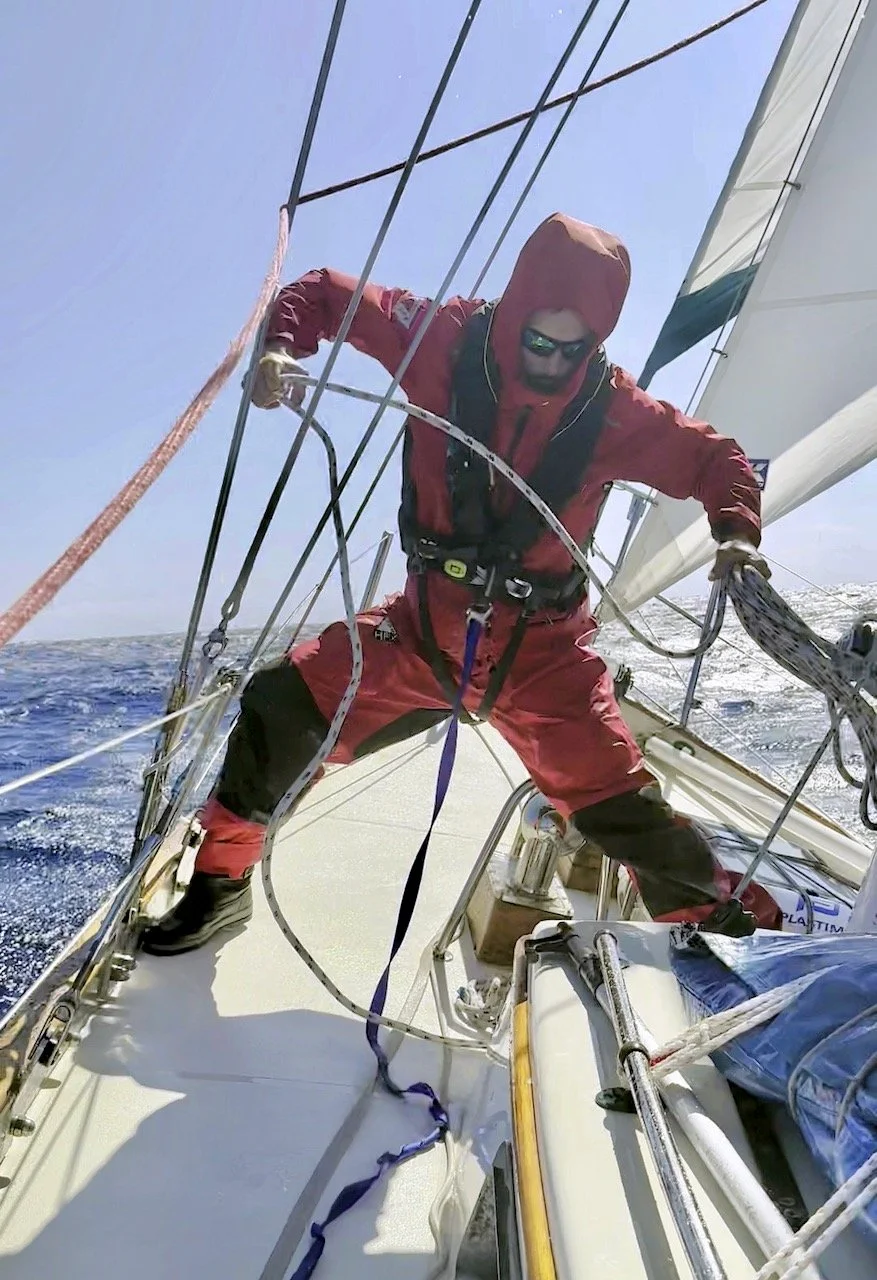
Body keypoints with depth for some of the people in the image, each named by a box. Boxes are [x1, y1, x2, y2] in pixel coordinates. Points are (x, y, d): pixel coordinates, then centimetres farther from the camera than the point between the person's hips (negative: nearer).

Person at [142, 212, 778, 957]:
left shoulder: (612, 407, -9)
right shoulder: (446, 342, -8)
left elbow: (715, 458, 6)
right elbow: (324, 294, 4)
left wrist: (737, 530, -13)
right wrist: (282, 346, -16)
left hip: (542, 647, -1)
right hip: (428, 621, 2)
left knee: (626, 810, -5)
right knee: (281, 707, -9)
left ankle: (738, 930, 25)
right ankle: (222, 883, 16)